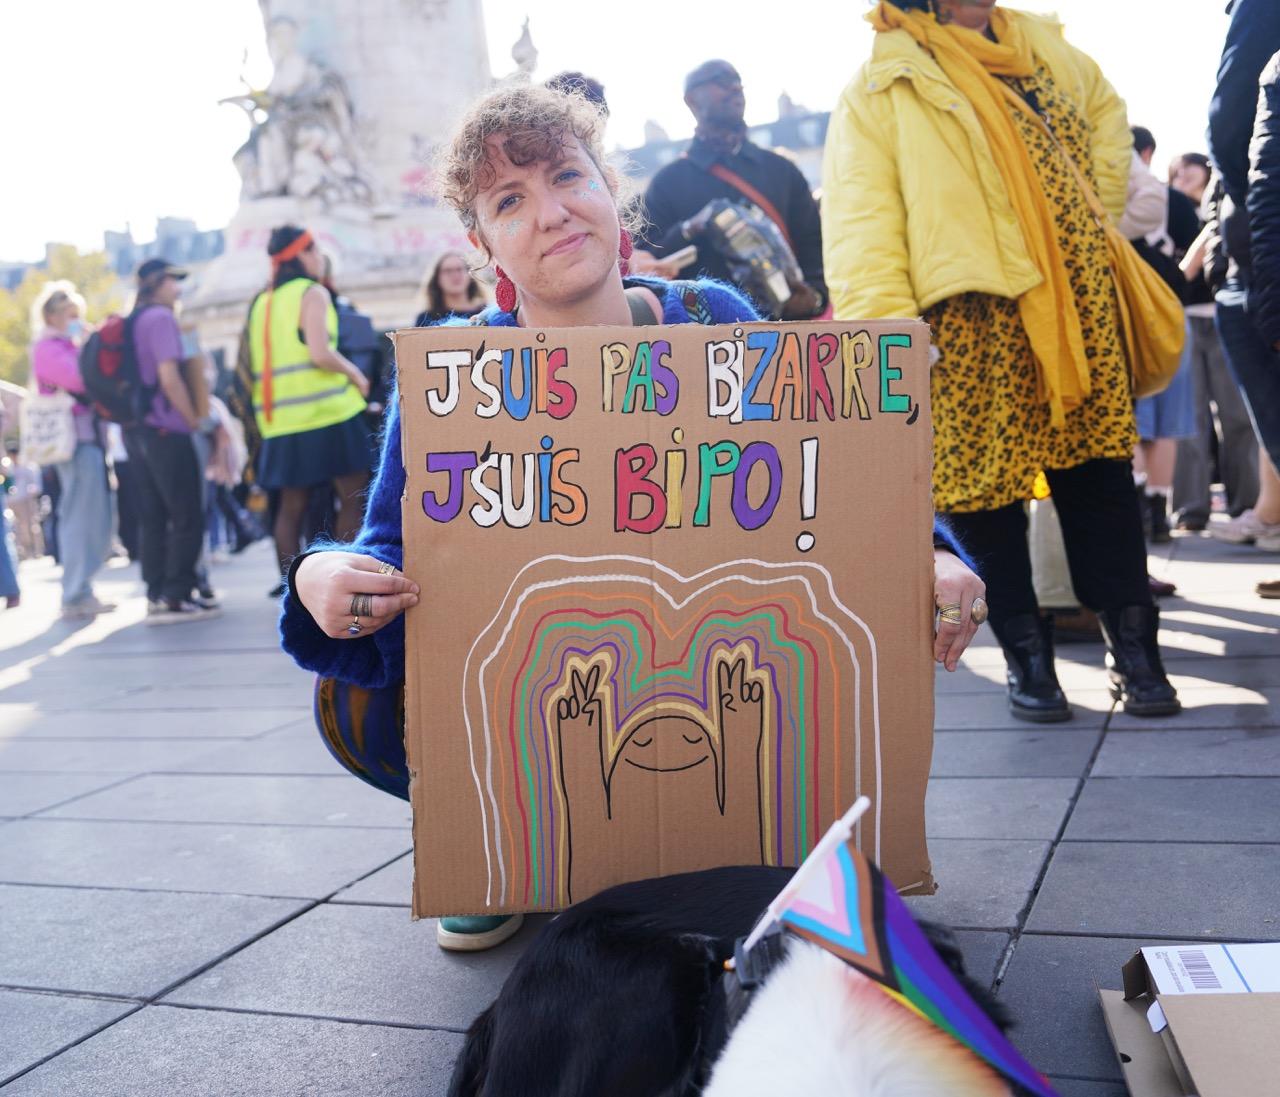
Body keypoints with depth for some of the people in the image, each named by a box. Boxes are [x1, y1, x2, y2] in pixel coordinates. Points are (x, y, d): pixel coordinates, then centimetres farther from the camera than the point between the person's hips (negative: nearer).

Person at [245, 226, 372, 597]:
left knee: (291, 505, 9)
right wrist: (355, 374, -4)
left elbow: (253, 365, 19)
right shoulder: (312, 293, -5)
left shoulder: (262, 302, 17)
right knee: (353, 496, 0)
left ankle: (291, 585, 8)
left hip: (280, 420, 7)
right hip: (327, 412, -7)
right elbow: (320, 353, -18)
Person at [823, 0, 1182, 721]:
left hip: (1079, 311, 5)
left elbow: (1107, 116, 31)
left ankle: (1134, 647, 15)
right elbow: (862, 228, -12)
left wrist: (1094, 226, 17)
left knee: (1100, 474, 5)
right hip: (969, 326, -4)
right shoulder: (880, 86, -2)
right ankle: (1027, 656, 16)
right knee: (984, 482, 1)